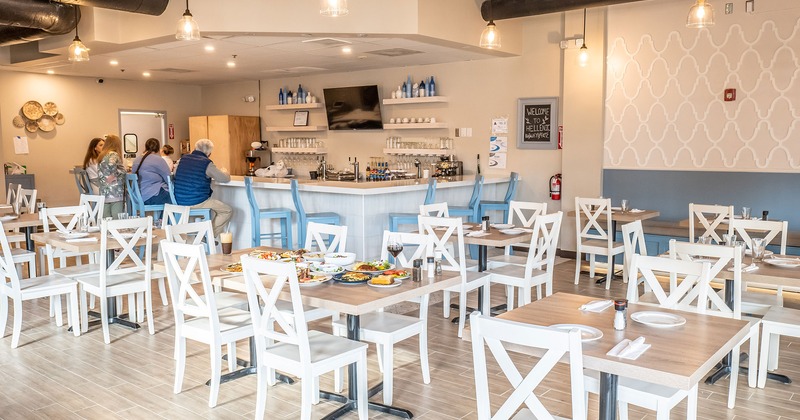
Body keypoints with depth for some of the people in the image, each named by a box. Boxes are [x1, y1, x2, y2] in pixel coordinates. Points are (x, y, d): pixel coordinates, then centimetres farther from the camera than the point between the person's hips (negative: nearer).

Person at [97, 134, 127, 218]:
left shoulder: (101, 157, 18)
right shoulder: (114, 155, -5)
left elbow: (100, 175, 17)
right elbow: (111, 165, -23)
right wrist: (115, 174, -8)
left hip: (103, 193, 8)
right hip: (116, 193, -7)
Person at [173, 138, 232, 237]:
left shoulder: (183, 159, 7)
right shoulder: (207, 164, -10)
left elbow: (175, 173, 28)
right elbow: (226, 178, -2)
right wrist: (224, 171, 24)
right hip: (196, 203, -8)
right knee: (228, 211, 5)